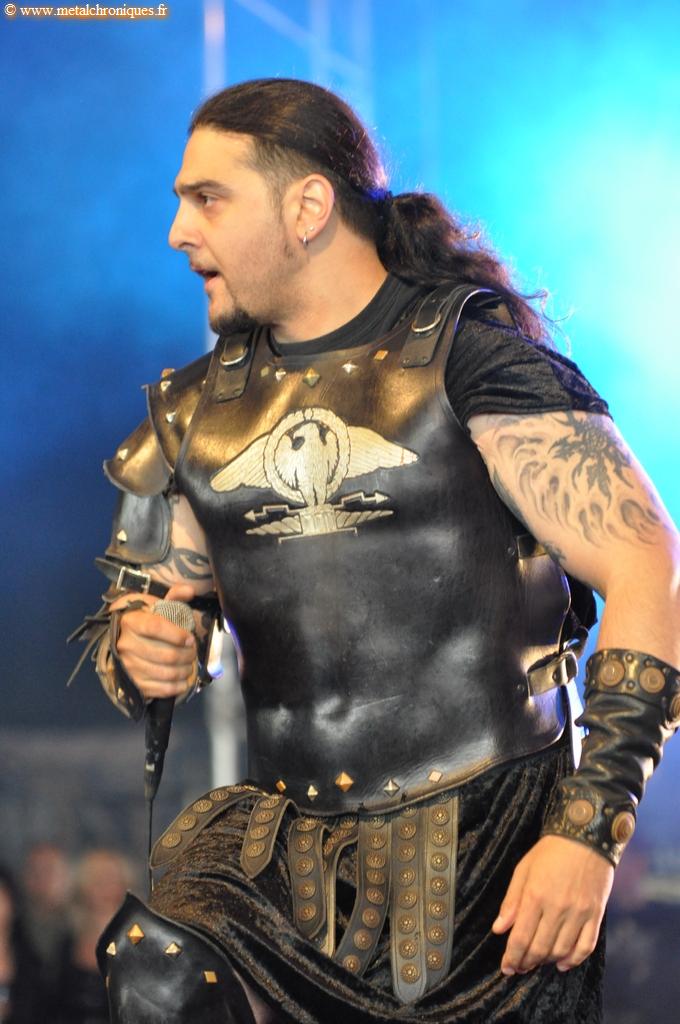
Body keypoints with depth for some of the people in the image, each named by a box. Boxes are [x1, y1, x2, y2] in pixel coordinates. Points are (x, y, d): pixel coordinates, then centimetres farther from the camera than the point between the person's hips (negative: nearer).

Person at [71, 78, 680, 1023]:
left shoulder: (470, 353, -5)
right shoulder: (199, 410, 13)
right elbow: (138, 607, 23)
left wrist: (587, 830, -19)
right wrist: (136, 654, -3)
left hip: (484, 840, -3)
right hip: (285, 840, 4)